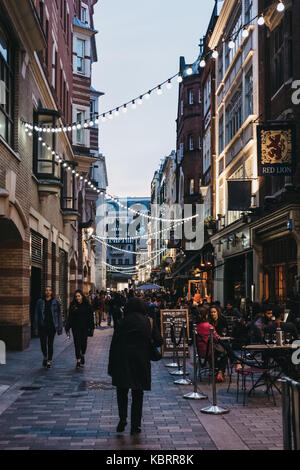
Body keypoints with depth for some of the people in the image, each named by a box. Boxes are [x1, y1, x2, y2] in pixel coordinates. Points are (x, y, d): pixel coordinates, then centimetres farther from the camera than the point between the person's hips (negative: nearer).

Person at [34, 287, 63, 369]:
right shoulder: (40, 302, 3)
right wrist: (36, 328, 2)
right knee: (43, 344, 0)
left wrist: (59, 328, -1)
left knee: (50, 344, 2)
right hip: (42, 326, 1)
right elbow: (36, 315, 5)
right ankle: (45, 357, 29)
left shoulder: (55, 302, 1)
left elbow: (59, 315, 3)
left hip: (52, 326, 0)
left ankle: (49, 361, 15)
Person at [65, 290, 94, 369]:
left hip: (85, 327, 0)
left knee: (84, 342, 4)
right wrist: (67, 328, -4)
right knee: (77, 343, -2)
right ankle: (78, 361, 3)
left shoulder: (87, 305, -1)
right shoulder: (73, 305, 0)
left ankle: (82, 355, 34)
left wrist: (91, 327, -4)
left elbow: (91, 317, 1)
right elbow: (70, 317, 1)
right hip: (76, 328, 0)